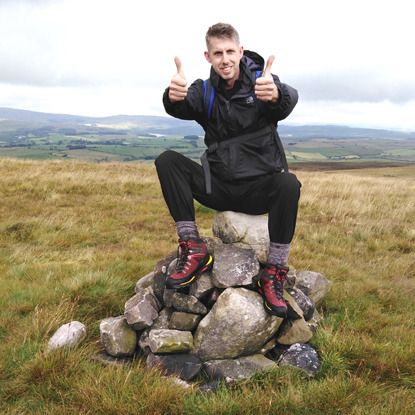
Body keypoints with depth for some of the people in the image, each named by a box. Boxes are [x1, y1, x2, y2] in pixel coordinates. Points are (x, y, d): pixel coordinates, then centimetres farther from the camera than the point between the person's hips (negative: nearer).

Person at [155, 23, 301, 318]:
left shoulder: (261, 82, -3)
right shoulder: (205, 91, 4)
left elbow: (289, 100, -26)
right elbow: (183, 107, -18)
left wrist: (277, 95, -52)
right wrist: (174, 97, -44)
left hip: (259, 188, -2)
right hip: (219, 187, 2)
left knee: (289, 184, -34)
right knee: (167, 161, -17)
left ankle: (274, 274, -21)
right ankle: (193, 249, -18)